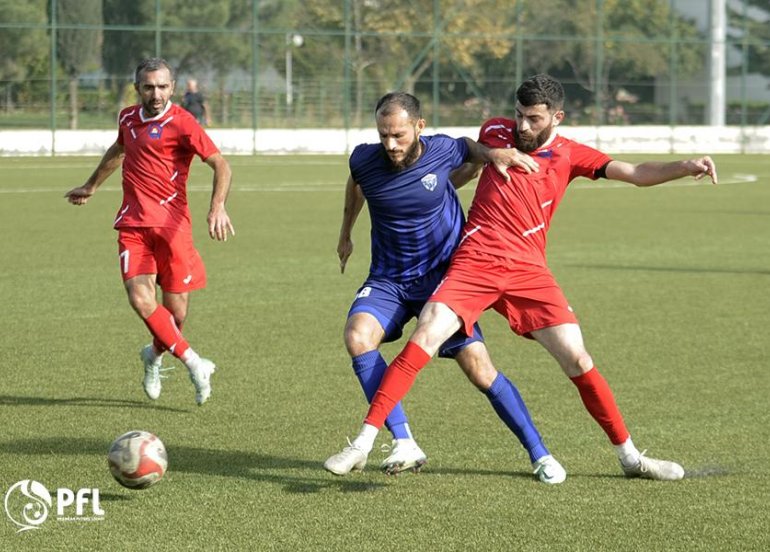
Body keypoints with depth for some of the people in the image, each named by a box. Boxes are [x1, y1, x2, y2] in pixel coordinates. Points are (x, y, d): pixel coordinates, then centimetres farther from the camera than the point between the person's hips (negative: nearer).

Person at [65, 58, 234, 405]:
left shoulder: (180, 122, -7)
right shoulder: (127, 118, 12)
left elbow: (220, 165, -11)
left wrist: (218, 207, -27)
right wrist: (91, 187, 48)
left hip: (171, 223, -4)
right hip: (132, 223, 4)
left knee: (176, 309, -1)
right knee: (140, 299, -17)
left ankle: (155, 355, 32)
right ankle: (192, 362, -5)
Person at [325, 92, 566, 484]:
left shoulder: (442, 151, -14)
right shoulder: (365, 160, -11)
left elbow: (467, 148, 12)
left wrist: (492, 154, -9)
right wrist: (345, 234, 25)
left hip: (443, 276, -1)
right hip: (388, 279, 1)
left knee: (479, 369, -9)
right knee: (357, 337, -27)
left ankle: (540, 455, 6)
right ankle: (404, 445, -24)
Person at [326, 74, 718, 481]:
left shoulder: (570, 155, 6)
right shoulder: (495, 133, 7)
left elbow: (637, 174, -4)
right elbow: (465, 167, 30)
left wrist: (687, 167, -17)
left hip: (528, 270, 1)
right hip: (475, 261, -1)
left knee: (577, 359, -4)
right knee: (426, 336, -19)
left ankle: (630, 457, 10)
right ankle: (364, 441, -16)